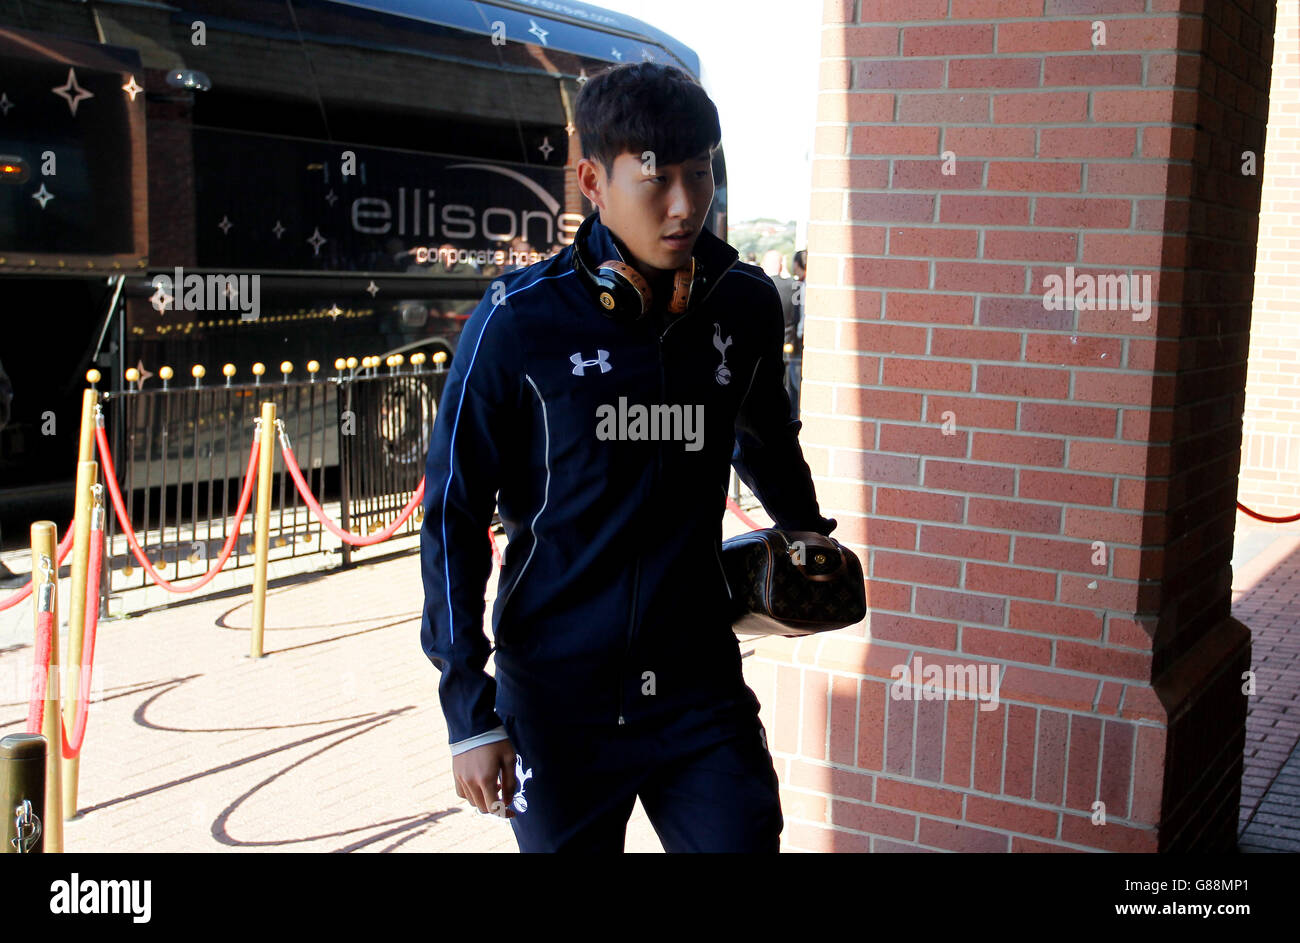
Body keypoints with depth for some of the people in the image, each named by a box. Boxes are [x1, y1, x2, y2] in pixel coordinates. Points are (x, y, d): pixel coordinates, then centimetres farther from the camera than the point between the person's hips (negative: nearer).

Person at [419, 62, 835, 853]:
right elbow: (453, 514, -6)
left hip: (702, 691, 3)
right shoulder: (518, 321, -11)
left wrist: (810, 536, 32)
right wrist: (469, 713, -7)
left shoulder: (747, 305, 0)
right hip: (557, 705, -2)